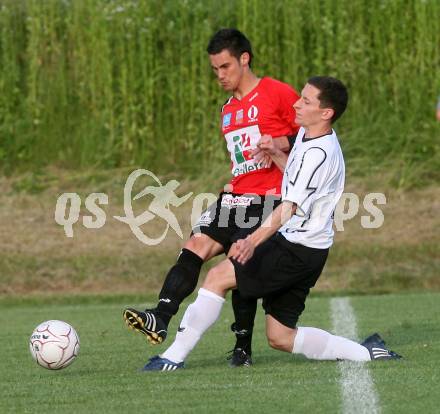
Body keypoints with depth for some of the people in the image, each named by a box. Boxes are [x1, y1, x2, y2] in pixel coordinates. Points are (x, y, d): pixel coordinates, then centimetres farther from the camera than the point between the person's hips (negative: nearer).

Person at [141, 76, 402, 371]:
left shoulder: (319, 153, -20)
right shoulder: (306, 134, 10)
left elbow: (291, 206, -29)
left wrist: (254, 241, -40)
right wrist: (276, 155, 11)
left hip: (298, 251, -10)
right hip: (291, 240, 10)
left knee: (218, 277, -11)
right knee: (281, 337, 10)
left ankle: (174, 356, -7)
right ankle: (366, 352, 14)